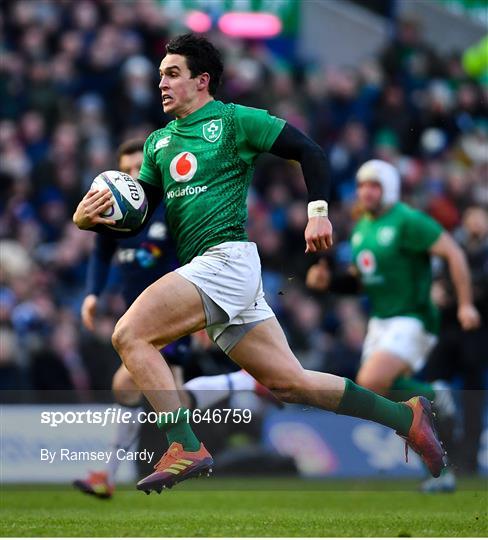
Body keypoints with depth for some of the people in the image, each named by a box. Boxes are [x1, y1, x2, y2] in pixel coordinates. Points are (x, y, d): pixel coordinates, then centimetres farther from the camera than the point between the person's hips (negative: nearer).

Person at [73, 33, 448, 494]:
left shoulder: (234, 120, 1)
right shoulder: (157, 143, 22)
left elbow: (308, 150, 0)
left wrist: (318, 210, -11)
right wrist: (90, 220, -1)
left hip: (226, 258, -8)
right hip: (203, 271, 8)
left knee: (130, 335, -20)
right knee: (288, 382, 7)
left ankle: (185, 448, -21)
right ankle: (406, 418, 15)